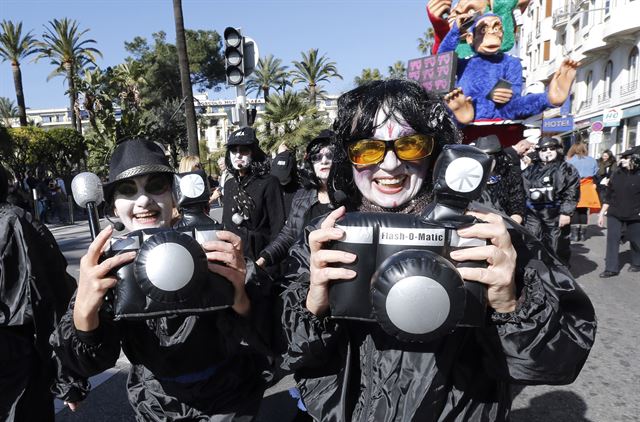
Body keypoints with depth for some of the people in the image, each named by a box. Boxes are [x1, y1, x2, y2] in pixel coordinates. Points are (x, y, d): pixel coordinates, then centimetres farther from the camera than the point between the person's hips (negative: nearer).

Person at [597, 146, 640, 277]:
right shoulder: (617, 173, 1)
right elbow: (609, 194, 6)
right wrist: (602, 213, 6)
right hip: (614, 213, 3)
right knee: (612, 239, -1)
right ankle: (611, 268, 6)